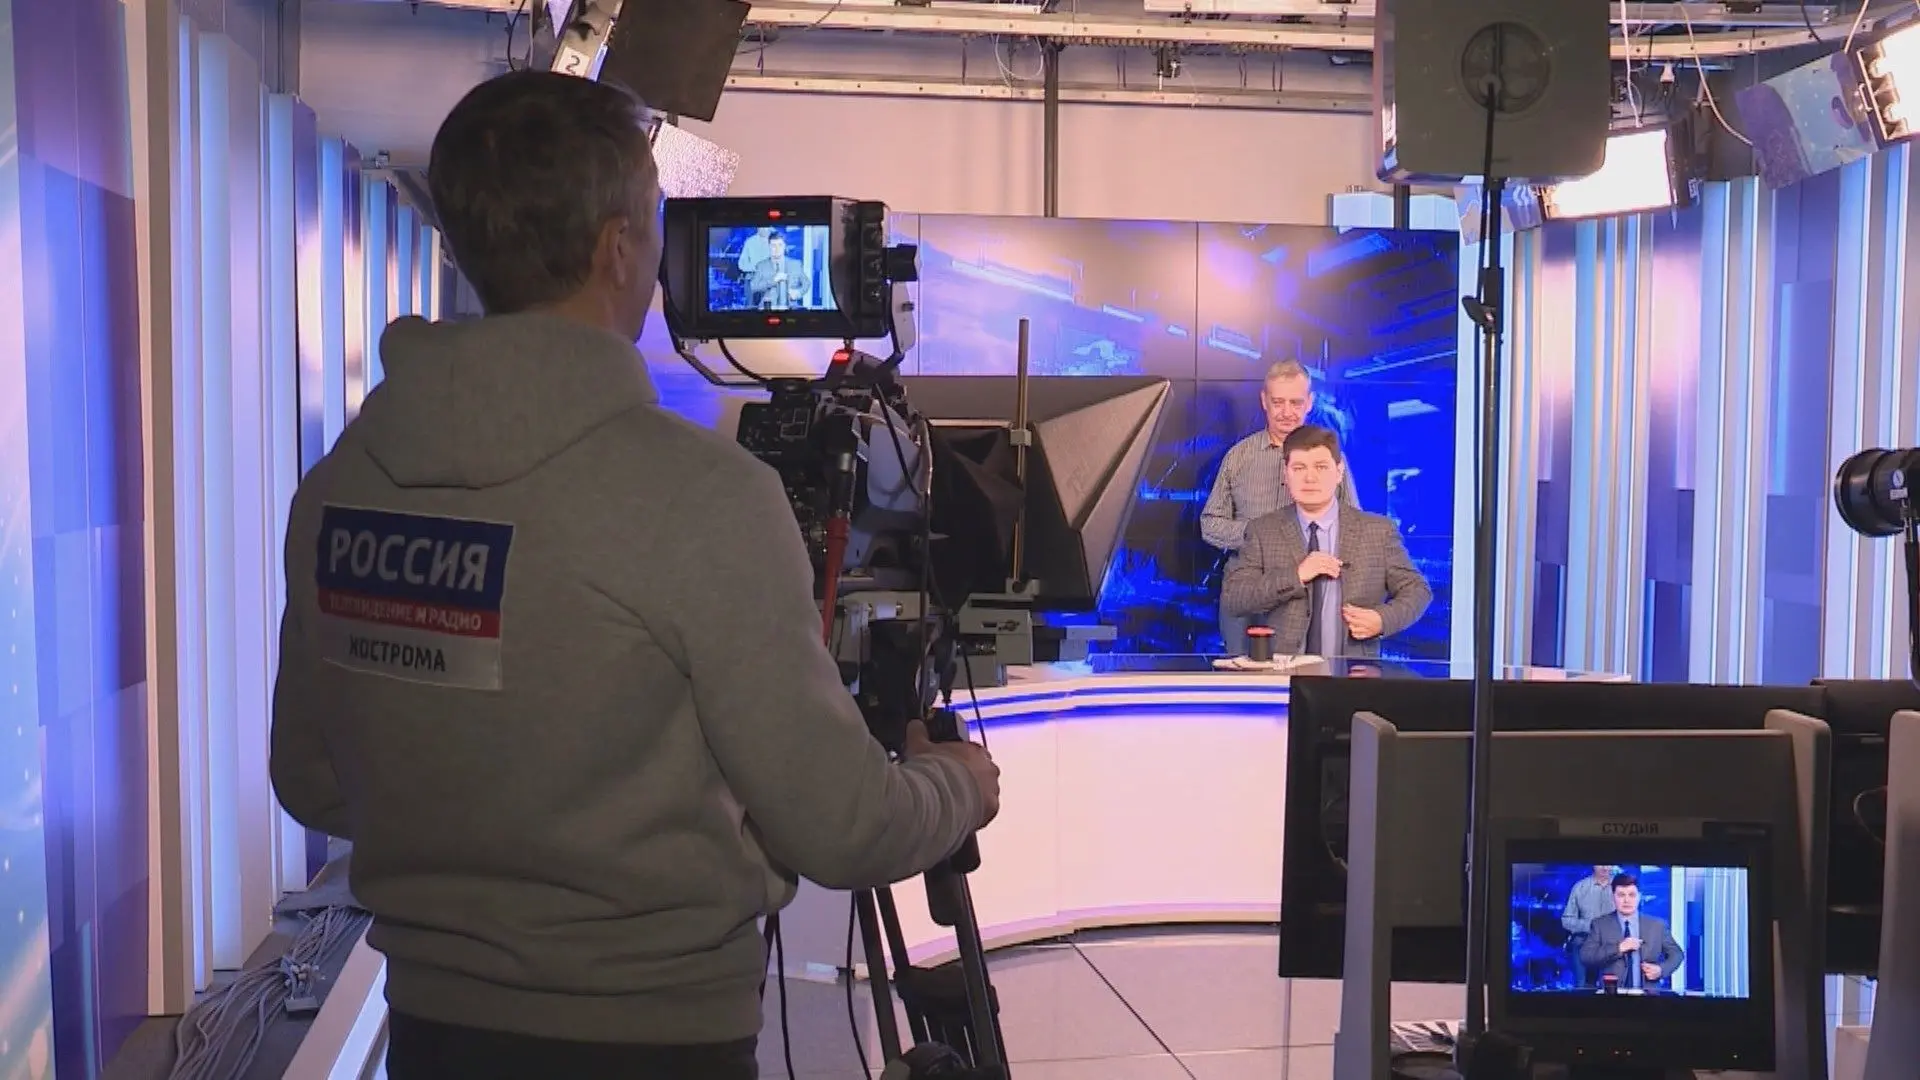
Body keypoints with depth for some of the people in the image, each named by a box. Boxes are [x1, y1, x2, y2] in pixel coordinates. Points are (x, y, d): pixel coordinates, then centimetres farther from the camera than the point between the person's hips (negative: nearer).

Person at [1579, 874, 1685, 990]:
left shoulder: (1657, 925, 12)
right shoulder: (1600, 925, 6)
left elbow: (1676, 953, 20)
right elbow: (1585, 957, -4)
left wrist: (1661, 970, -1)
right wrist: (1618, 948, -14)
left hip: (1647, 994, 3)